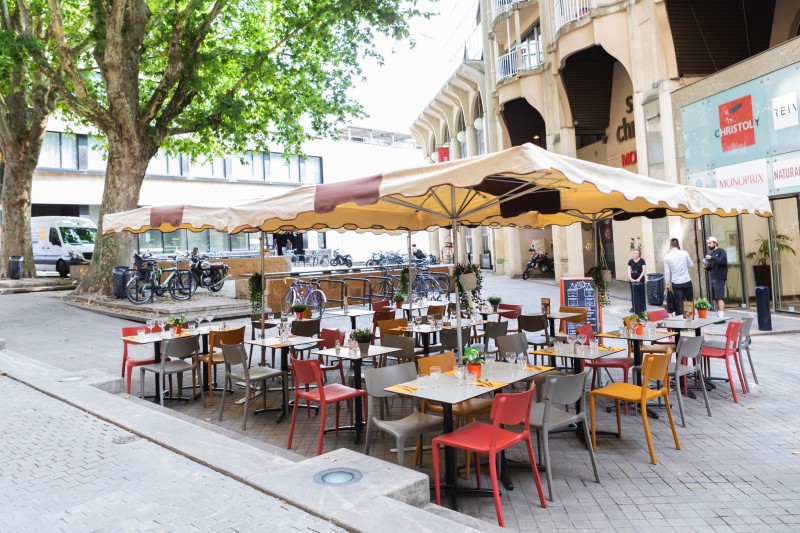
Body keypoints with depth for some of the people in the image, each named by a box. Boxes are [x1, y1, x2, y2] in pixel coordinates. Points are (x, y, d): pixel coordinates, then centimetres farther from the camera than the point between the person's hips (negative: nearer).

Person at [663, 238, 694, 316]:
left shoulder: (667, 256, -6)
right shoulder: (684, 253, -5)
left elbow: (667, 272, -4)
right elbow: (691, 265, 8)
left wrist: (667, 283, 5)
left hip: (676, 283, -1)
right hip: (687, 281, 1)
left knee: (679, 304, 4)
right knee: (690, 301, 16)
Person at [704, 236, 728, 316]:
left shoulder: (721, 251, -3)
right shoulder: (711, 253, 18)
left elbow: (723, 261, -22)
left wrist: (712, 258, -22)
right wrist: (706, 267, 4)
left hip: (719, 278, -8)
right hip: (713, 278, 8)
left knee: (720, 297, -13)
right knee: (716, 298, 7)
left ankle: (721, 315, -17)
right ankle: (719, 314, 10)